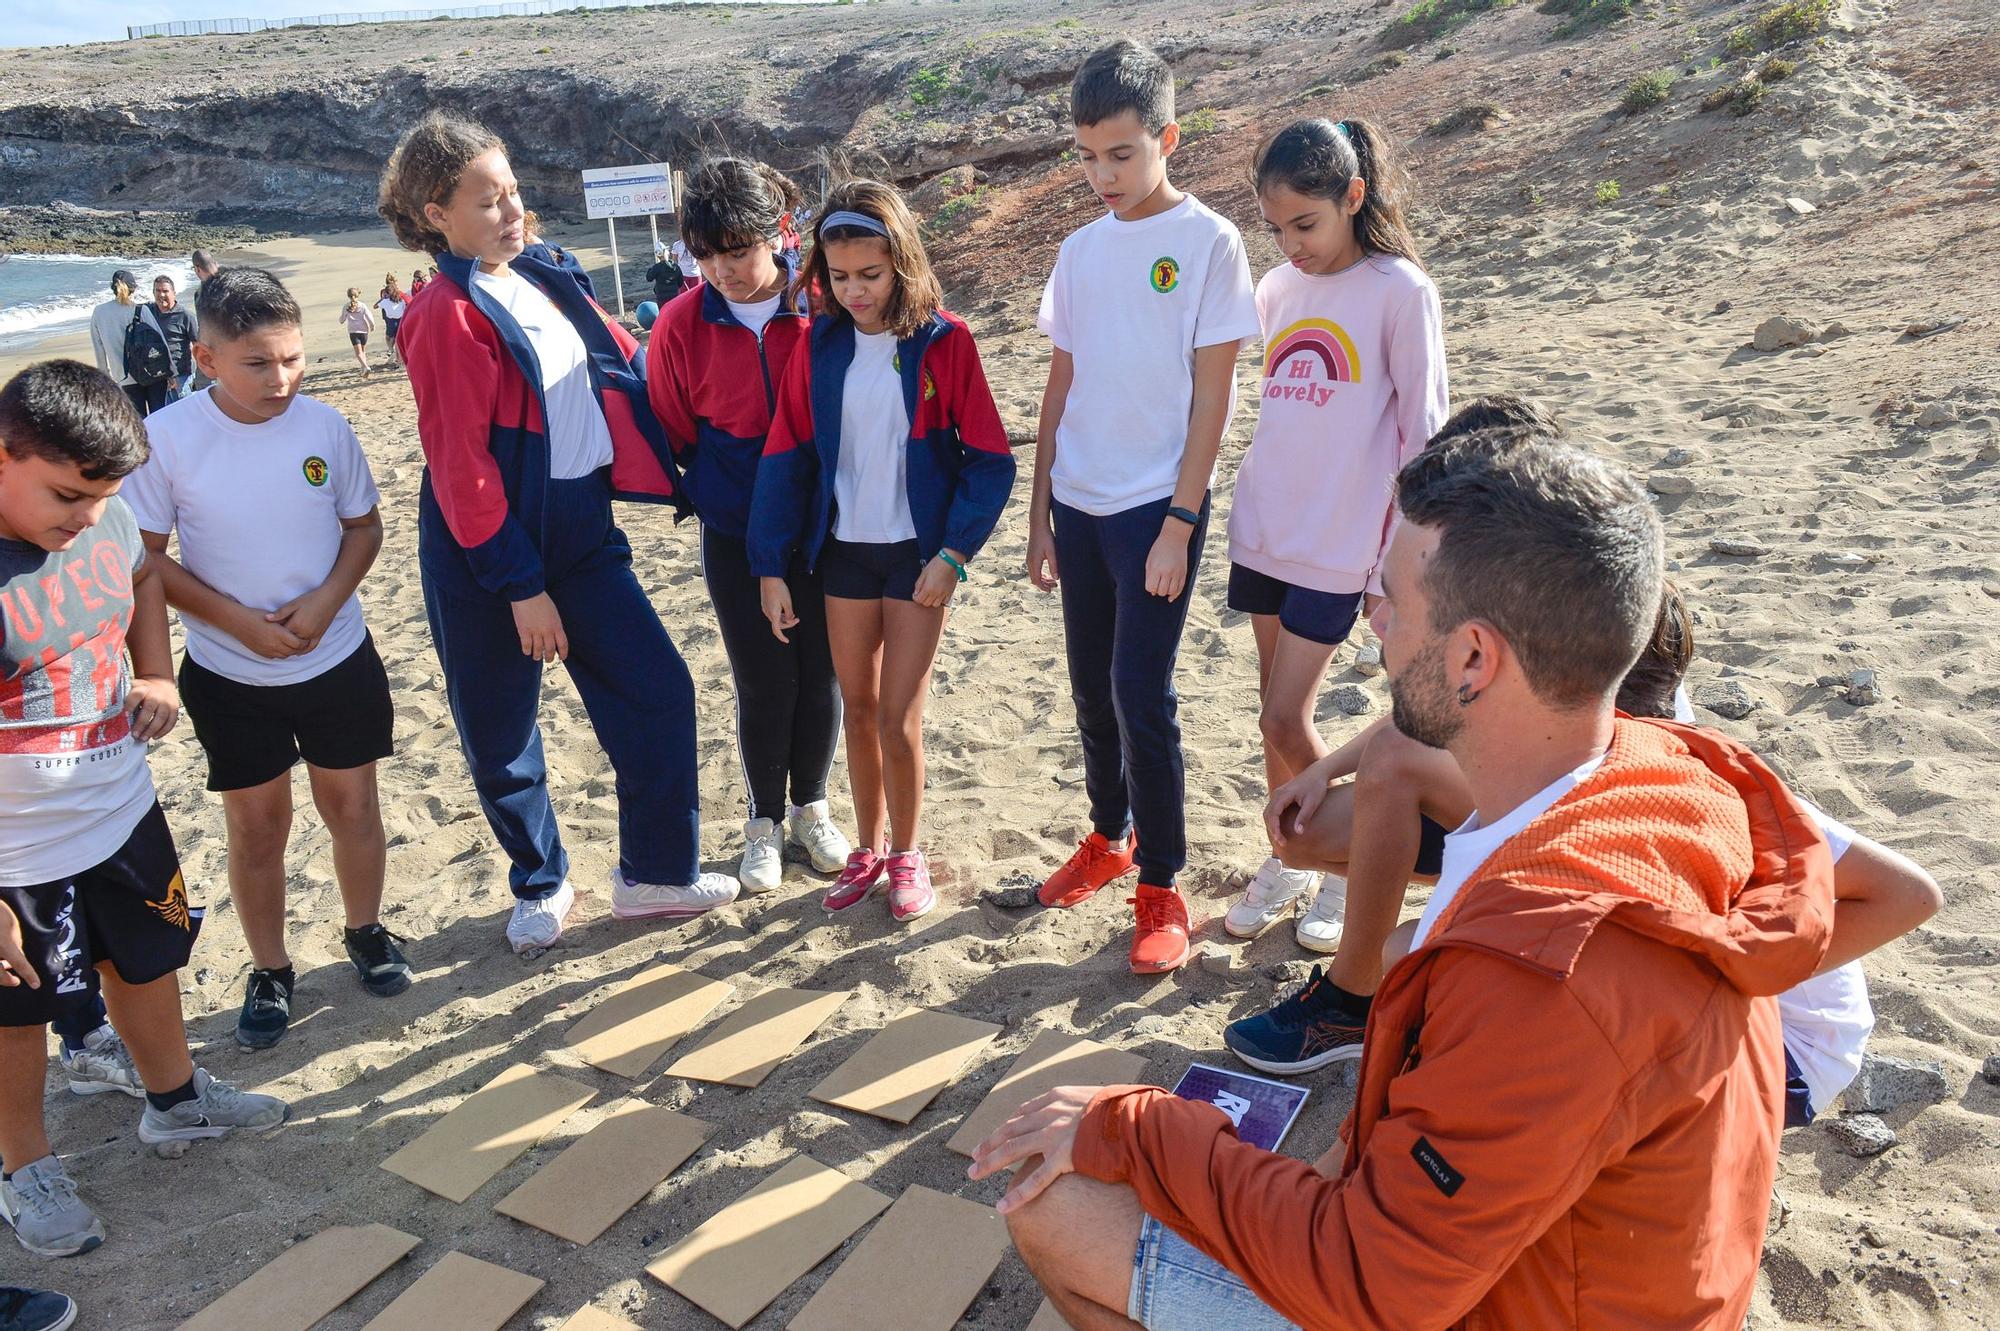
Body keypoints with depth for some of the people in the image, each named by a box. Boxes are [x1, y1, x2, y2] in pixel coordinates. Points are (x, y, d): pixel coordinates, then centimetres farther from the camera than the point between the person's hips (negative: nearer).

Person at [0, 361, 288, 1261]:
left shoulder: (103, 520, -8)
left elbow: (143, 577, 17)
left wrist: (156, 674, -1)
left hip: (124, 813, 6)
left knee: (148, 960, 24)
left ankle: (175, 1100, 48)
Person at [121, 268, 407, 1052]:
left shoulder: (326, 426, -9)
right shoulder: (165, 438, -14)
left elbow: (364, 526, 2)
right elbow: (145, 555, -8)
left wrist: (326, 600, -15)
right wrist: (238, 620, -17)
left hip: (338, 660, 1)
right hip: (230, 675, -1)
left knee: (351, 804, 11)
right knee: (256, 824, 10)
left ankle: (365, 932, 35)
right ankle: (269, 972, 27)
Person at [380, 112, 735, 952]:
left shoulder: (546, 275, 7)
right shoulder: (448, 317, -14)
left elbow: (621, 363, 18)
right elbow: (461, 469, -17)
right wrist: (521, 585, -17)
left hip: (581, 529, 7)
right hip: (490, 555, -6)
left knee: (657, 693, 3)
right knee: (500, 734, 8)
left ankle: (655, 873, 19)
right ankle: (540, 885, 31)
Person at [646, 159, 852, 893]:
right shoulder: (681, 325, -8)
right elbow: (669, 434, 4)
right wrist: (711, 493, 5)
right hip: (735, 536, 0)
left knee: (820, 674, 8)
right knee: (764, 682, 3)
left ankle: (810, 808, 31)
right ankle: (765, 820, 25)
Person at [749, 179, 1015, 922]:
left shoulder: (944, 341, -9)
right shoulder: (821, 345, 0)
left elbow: (989, 459, -8)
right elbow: (786, 456, 1)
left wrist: (954, 554, -16)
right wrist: (772, 566, -2)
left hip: (919, 551, -3)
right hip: (844, 548, 4)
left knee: (899, 720, -1)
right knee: (858, 709, 13)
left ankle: (907, 855, 21)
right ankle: (868, 850, 30)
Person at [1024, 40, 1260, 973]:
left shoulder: (1208, 242, -7)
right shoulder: (1081, 249, 8)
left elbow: (1213, 394, -9)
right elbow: (1060, 385, 11)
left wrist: (1179, 523, -14)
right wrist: (1040, 512, 9)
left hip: (1157, 507, -5)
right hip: (1080, 505, 5)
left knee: (1141, 698, -6)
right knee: (1092, 689, 14)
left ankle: (1161, 892, 9)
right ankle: (1109, 837, 34)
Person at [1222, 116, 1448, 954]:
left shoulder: (1399, 291, -10)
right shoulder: (1277, 291, 8)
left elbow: (1423, 436, -10)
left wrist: (1397, 565, -11)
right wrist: (1256, 499, 16)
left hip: (1337, 548, -6)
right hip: (1263, 532, 6)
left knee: (1285, 724, -5)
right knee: (1277, 716, 13)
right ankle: (1287, 864, 30)